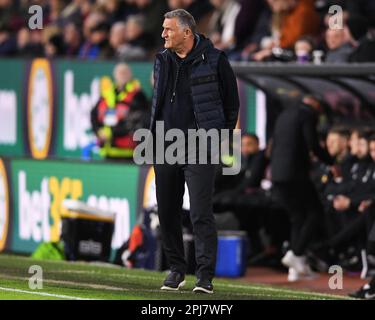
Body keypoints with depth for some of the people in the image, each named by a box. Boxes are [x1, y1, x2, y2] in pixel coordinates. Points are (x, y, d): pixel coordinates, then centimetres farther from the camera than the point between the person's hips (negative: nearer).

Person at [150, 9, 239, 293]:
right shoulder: (162, 61, 11)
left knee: (201, 212, -10)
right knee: (167, 212, 7)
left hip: (201, 146, -5)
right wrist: (155, 134, 16)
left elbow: (231, 102, 4)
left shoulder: (214, 60, -4)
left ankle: (206, 275, -8)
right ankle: (176, 269, 19)